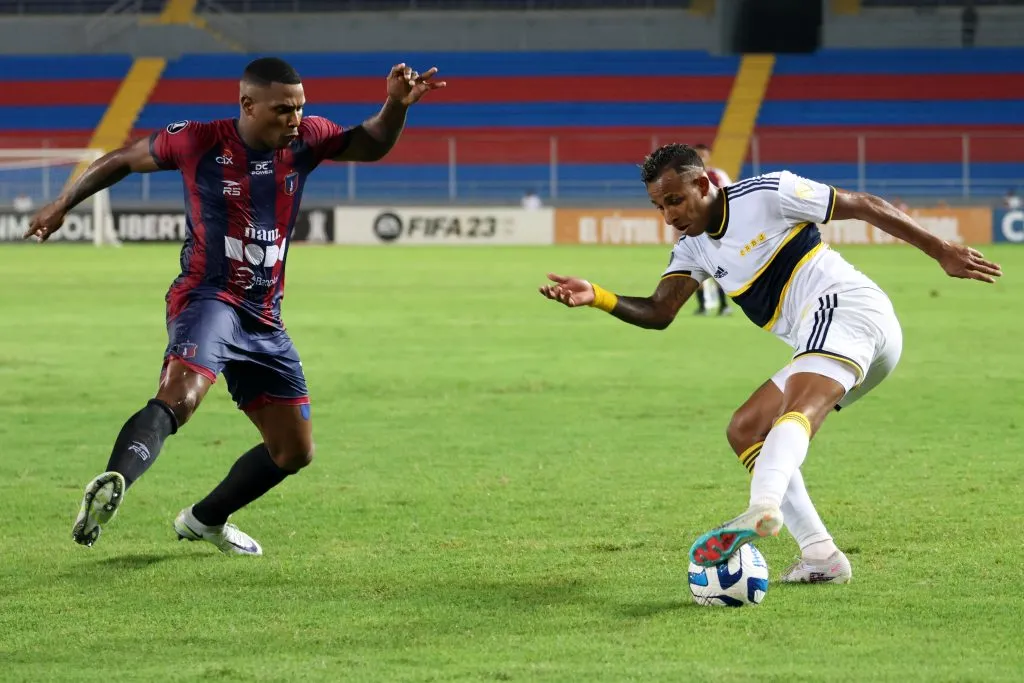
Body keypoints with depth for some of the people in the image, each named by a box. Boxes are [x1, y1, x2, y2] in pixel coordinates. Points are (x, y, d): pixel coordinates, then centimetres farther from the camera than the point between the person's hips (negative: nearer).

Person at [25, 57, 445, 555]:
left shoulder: (303, 140, 3)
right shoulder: (198, 142, -7)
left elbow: (372, 145, 5)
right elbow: (123, 160, 7)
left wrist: (397, 104, -15)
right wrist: (62, 206, 12)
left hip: (264, 319, 6)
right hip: (207, 298, -6)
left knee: (294, 450, 11)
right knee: (178, 397, -37)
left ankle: (205, 520, 30)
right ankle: (111, 486, -55)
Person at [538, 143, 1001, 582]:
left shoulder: (767, 194, -4)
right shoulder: (694, 248, 17)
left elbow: (865, 207, 1)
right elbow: (659, 312, 8)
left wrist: (940, 251, 2)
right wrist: (596, 296, -9)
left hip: (844, 307, -9)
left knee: (797, 408, -33)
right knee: (745, 432, 5)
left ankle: (763, 508, -61)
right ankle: (819, 555, -5)